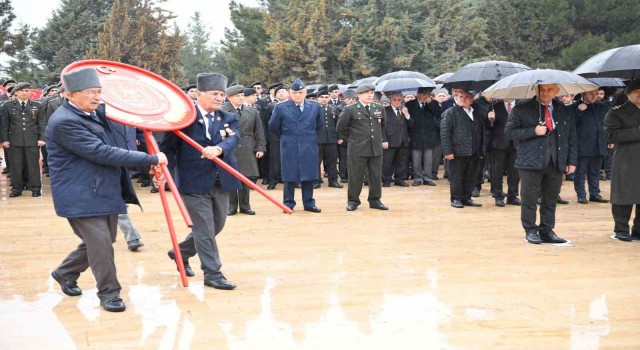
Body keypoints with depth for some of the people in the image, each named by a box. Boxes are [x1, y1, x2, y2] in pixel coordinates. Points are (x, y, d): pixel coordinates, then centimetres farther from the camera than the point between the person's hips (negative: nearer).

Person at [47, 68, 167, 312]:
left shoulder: (94, 114, 10)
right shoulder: (64, 122, -20)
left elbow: (110, 146, 29)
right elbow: (102, 153, -26)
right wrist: (151, 159, -24)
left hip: (105, 191, 9)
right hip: (82, 196, -9)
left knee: (103, 241, 16)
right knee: (100, 244, -7)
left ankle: (65, 274, 35)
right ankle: (108, 293, 9)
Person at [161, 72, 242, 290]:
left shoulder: (228, 119, 7)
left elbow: (233, 139, -13)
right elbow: (168, 145, -7)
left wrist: (218, 149, -34)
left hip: (221, 182, 6)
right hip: (194, 183, -6)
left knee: (217, 225, 17)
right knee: (205, 229, -3)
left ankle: (181, 253, 39)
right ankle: (212, 274, 8)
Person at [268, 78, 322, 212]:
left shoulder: (315, 107, 2)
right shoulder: (281, 108, -4)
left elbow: (319, 126, 16)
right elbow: (273, 127, 7)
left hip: (309, 147, 2)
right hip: (289, 147, -2)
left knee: (309, 176, 6)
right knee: (290, 177, 3)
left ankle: (309, 203, 14)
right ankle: (289, 204, 12)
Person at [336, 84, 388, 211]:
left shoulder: (379, 109, 10)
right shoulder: (350, 110, -4)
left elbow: (383, 125, 26)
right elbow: (341, 126, 5)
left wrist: (383, 139, 22)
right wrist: (350, 138, 11)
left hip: (376, 148, 4)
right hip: (357, 148, -4)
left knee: (376, 176, 7)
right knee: (355, 176, 1)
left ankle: (375, 200, 17)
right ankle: (353, 201, 11)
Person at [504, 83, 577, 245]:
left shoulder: (565, 112, 10)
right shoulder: (521, 109, 0)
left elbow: (571, 139, 13)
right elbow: (509, 132, -4)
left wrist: (572, 161, 6)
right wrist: (533, 131, -14)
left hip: (556, 163, 3)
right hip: (531, 163, -3)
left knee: (551, 199, 7)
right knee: (529, 198, 1)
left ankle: (547, 230, 18)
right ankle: (530, 231, 12)